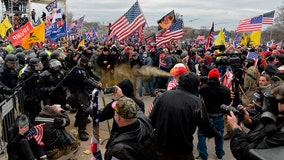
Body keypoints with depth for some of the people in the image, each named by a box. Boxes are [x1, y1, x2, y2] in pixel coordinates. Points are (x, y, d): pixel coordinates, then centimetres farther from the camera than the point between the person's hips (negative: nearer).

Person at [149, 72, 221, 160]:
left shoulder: (162, 96, -8)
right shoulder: (197, 102, -13)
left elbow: (151, 120, -4)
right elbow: (206, 126, -3)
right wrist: (216, 134, 19)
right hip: (183, 153, -1)